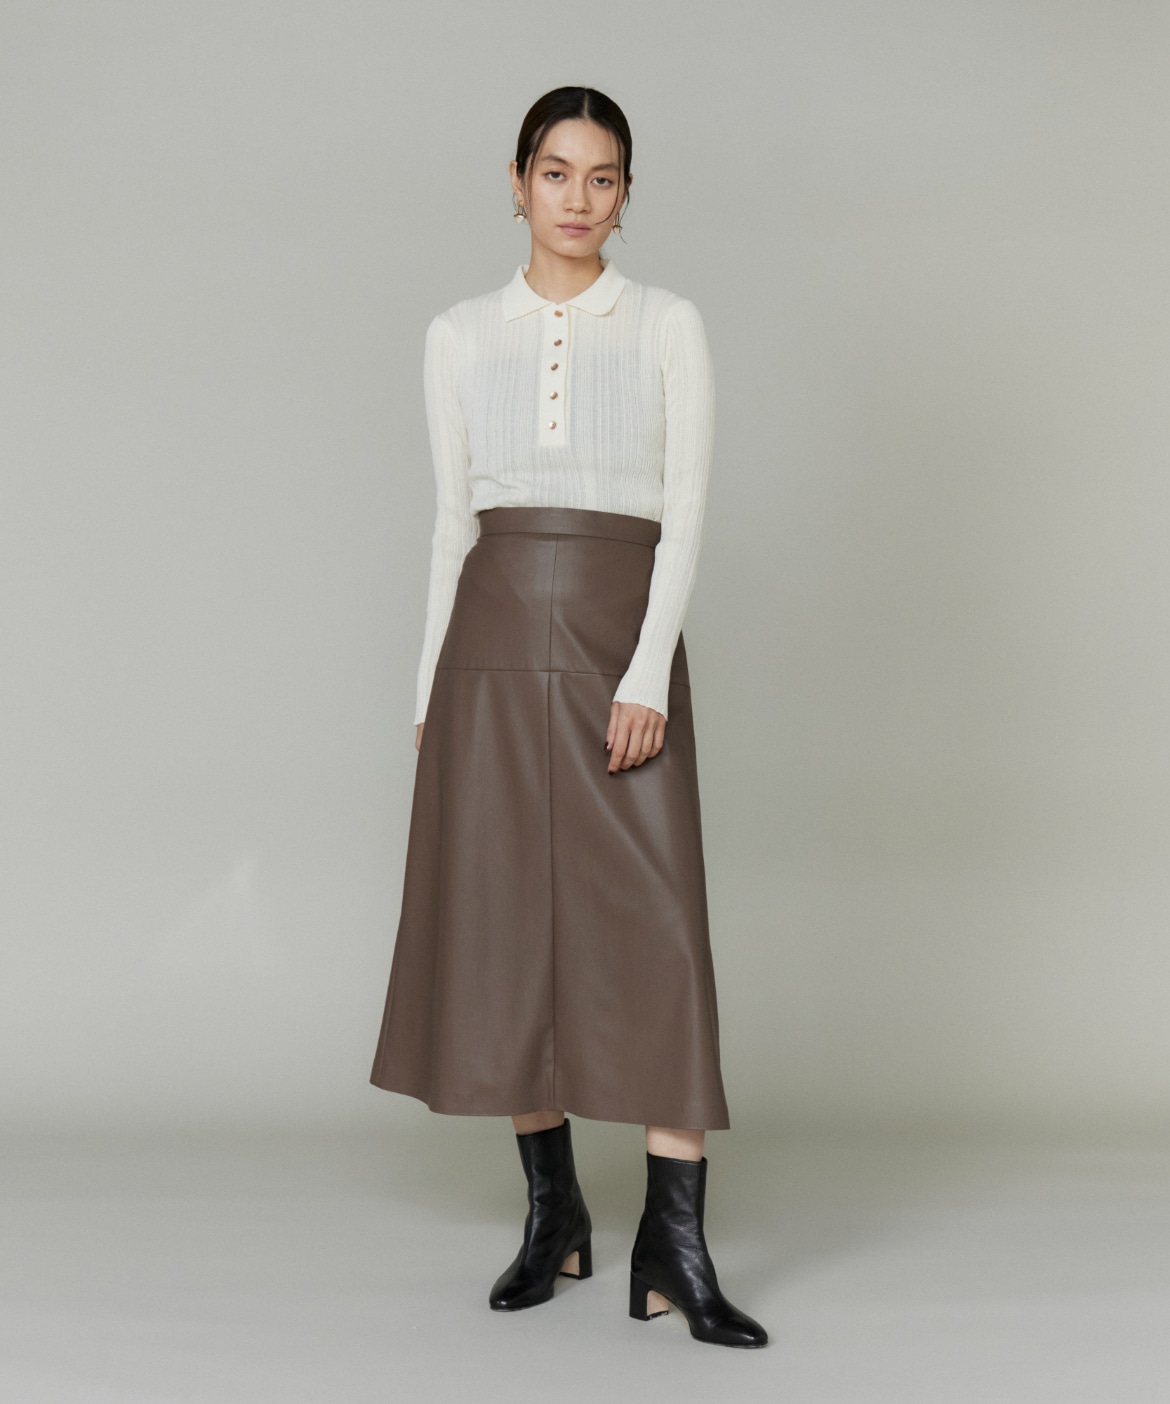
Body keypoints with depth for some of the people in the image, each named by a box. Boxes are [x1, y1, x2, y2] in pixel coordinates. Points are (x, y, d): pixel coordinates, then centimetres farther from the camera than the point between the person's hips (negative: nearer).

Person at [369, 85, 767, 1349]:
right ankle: (552, 1213, 18)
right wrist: (429, 688, 8)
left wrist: (647, 676, -14)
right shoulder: (459, 338, 11)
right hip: (493, 650, 2)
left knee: (657, 933, -9)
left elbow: (684, 512, -3)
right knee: (502, 931, 4)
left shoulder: (667, 327, 5)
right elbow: (452, 523, 12)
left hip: (623, 645, -2)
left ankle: (673, 1244, -4)